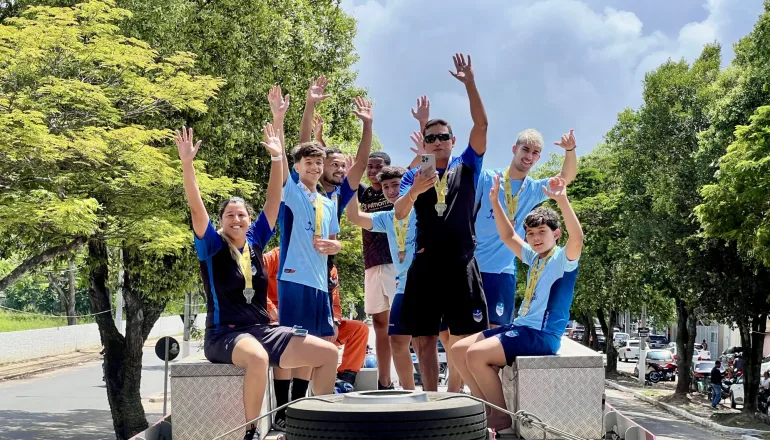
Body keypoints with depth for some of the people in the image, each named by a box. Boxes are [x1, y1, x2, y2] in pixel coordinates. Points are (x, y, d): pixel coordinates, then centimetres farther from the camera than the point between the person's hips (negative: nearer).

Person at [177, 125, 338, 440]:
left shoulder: (255, 240, 10)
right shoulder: (213, 246, -2)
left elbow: (273, 200, 8)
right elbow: (196, 208, -15)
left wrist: (277, 157, 1)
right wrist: (187, 163, -25)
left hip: (262, 330, 6)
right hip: (225, 334, -6)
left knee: (328, 353, -6)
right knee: (258, 358, -41)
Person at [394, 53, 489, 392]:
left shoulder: (467, 168, 8)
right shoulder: (414, 177, 9)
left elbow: (481, 125, -4)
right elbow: (399, 214, -7)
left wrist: (470, 83, -11)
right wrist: (415, 191, -28)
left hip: (461, 264, -1)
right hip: (425, 265, 1)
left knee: (462, 339, 1)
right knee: (423, 338, 4)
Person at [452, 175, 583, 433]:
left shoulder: (563, 259, -6)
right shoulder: (534, 258, 17)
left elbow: (577, 237, -27)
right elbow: (508, 236, 23)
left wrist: (562, 200, -38)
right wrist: (495, 202, 12)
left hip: (542, 334, -9)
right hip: (521, 327, 9)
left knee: (476, 354, -24)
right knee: (459, 350, 1)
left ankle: (503, 417, -12)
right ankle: (488, 408, 2)